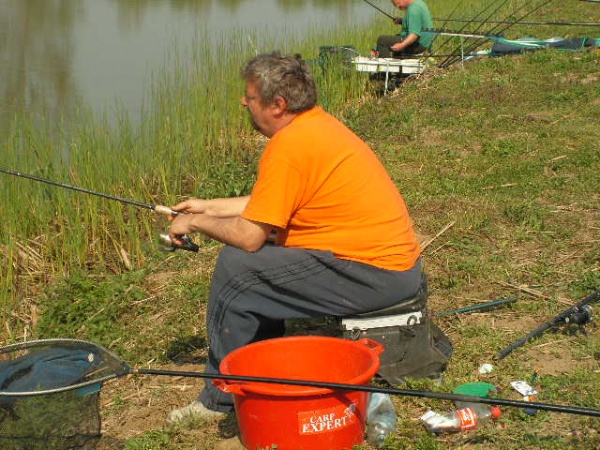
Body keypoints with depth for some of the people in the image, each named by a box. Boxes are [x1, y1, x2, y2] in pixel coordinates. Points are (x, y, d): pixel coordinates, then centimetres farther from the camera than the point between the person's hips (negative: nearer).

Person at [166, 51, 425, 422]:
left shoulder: (289, 146, -18)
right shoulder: (318, 124, 12)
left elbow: (249, 236, -16)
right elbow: (272, 204, 21)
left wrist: (195, 223, 1)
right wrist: (210, 207, 26)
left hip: (375, 274, -10)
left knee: (235, 266, -9)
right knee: (265, 253, 21)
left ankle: (221, 398, 5)